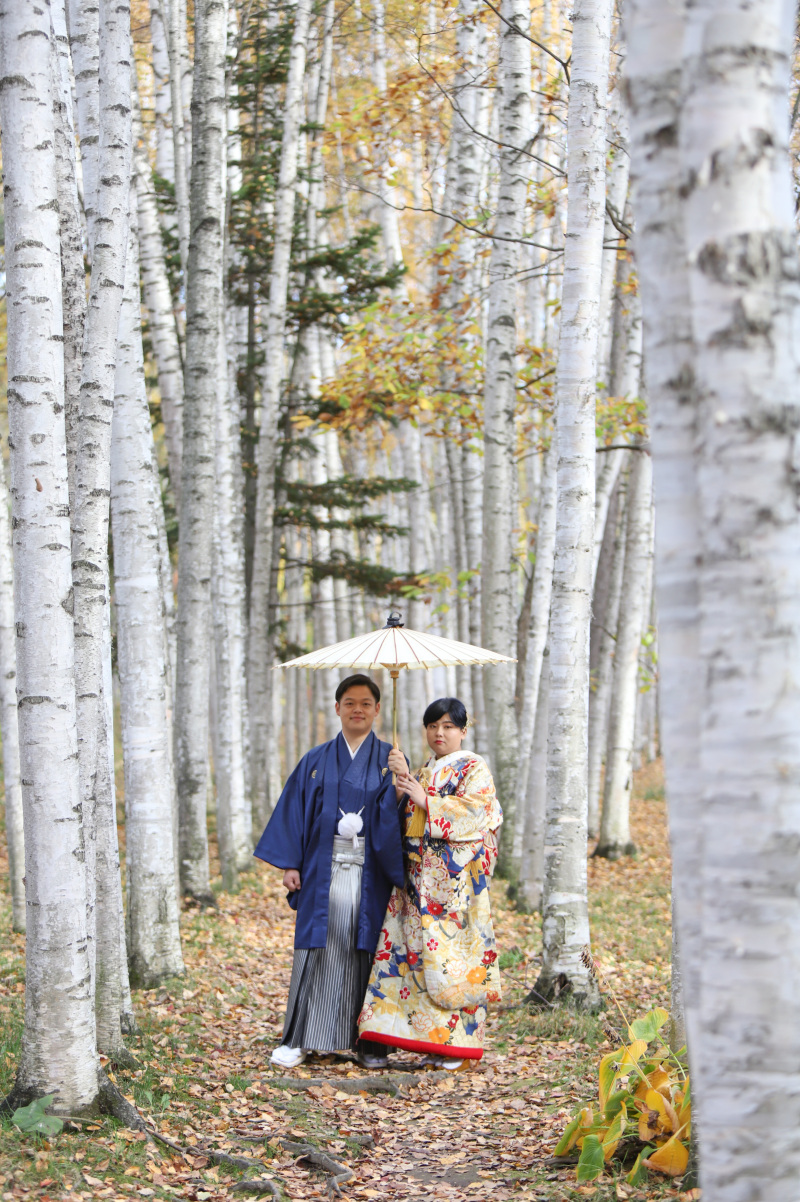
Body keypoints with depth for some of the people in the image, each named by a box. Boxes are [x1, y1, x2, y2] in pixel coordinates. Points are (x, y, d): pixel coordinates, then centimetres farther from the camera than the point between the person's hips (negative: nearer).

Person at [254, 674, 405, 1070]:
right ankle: (299, 1039, 5)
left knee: (367, 952, 1)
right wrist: (290, 864, -2)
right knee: (316, 950, -1)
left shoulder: (390, 761, 6)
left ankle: (370, 1042, 9)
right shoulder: (316, 761, 9)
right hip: (323, 870, 1)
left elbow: (400, 816, 0)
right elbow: (294, 811, 7)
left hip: (370, 874, -1)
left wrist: (399, 873, -11)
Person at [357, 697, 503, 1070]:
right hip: (419, 875, 7)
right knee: (414, 949, 1)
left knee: (449, 951, -9)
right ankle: (431, 1040, 5)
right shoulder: (424, 772, 22)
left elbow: (477, 810, -14)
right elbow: (407, 818, 15)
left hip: (455, 877, -7)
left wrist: (426, 800, -14)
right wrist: (402, 776, 0)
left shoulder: (474, 769, 1)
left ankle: (457, 1043, -3)